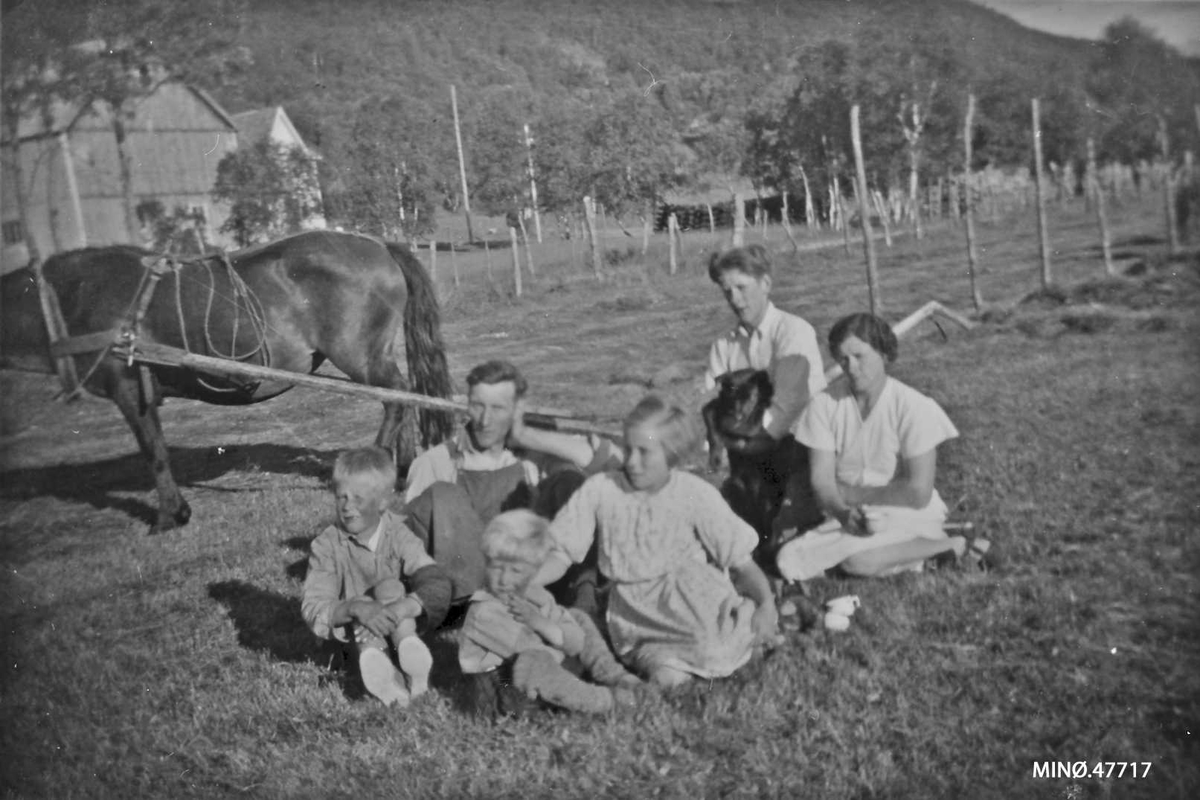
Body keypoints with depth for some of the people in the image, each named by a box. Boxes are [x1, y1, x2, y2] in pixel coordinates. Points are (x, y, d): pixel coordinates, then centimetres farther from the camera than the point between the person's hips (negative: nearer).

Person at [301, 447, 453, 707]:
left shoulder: (398, 536, -8)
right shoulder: (327, 545, -8)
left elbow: (437, 583, -22)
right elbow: (313, 607, -18)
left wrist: (404, 606, -41)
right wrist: (354, 607, -38)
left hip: (398, 626, 0)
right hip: (351, 632, 0)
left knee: (389, 587, -26)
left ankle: (408, 647, -47)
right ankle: (373, 658, -58)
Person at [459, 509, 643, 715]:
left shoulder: (538, 598, 2)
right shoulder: (483, 612, -20)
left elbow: (577, 641, -5)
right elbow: (528, 650, -26)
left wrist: (539, 622, -19)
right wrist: (559, 647, -11)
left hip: (545, 671, 9)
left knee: (578, 617, 13)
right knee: (533, 659, -41)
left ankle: (612, 675, -1)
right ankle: (604, 699, -29)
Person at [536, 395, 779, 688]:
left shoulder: (697, 494, -8)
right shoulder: (599, 489, -7)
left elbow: (742, 561, -5)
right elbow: (560, 555, -3)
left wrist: (766, 603, -22)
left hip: (695, 604, 0)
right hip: (636, 615, 0)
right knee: (666, 677, -28)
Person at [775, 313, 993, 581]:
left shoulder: (914, 407, -17)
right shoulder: (825, 403, -7)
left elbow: (918, 493, -17)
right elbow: (821, 480, -8)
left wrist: (852, 494, -12)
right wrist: (843, 512, -29)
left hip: (909, 518, -4)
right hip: (848, 518, 4)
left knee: (859, 560, -33)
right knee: (790, 563, -17)